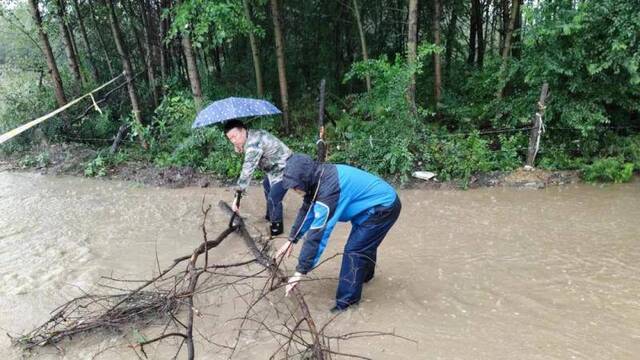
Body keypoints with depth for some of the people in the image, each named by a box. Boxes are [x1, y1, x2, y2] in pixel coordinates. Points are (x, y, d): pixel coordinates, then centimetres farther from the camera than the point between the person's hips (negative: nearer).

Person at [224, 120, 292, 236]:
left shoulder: (253, 144, -33)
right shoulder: (251, 137, -1)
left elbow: (247, 170, -38)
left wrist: (238, 195, -38)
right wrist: (238, 148, -15)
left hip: (284, 168, -11)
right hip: (275, 167, 11)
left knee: (273, 199, -12)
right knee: (266, 185, 29)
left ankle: (277, 227, 9)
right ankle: (270, 215, 47)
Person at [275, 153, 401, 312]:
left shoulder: (328, 189, -34)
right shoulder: (319, 178, -7)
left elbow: (318, 233, -34)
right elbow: (307, 210, 6)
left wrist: (300, 272, -29)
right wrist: (291, 240, 5)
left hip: (384, 207, -9)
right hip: (377, 202, 10)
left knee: (354, 250, -8)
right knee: (365, 242, 27)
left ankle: (346, 301, 4)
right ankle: (364, 274, 52)